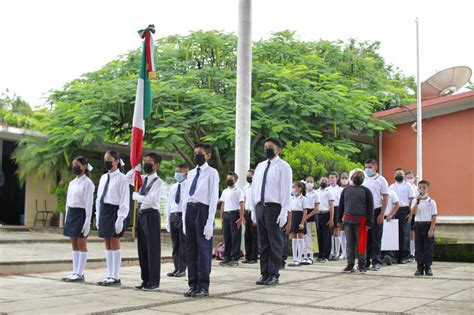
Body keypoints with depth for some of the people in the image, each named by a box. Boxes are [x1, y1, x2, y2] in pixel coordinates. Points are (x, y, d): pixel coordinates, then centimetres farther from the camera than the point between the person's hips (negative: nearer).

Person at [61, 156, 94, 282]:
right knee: (74, 245, 9)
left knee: (81, 244, -3)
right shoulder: (72, 183, 14)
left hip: (81, 214, -8)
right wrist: (66, 217, 14)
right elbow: (68, 201, 17)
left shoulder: (87, 183, -8)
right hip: (71, 213, 8)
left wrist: (87, 221, -17)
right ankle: (75, 272, 13)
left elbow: (89, 203, -13)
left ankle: (80, 274, 0)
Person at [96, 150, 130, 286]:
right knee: (107, 245, 10)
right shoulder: (103, 178, 13)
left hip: (114, 211, -7)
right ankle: (109, 275, 17)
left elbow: (124, 201, -12)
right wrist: (98, 216, 12)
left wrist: (120, 219, -17)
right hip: (103, 211, 7)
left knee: (115, 244, -2)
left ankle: (115, 277, 4)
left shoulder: (121, 179, -8)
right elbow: (99, 198, 17)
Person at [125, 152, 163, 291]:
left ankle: (154, 282, 5)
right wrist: (137, 167, 7)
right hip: (141, 214, 8)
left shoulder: (158, 182, -9)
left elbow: (152, 199, -20)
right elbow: (127, 178, 22)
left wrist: (136, 196, -8)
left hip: (151, 215, -7)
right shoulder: (142, 179, 13)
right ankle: (145, 279, 20)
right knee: (142, 248, 11)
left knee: (152, 248, -2)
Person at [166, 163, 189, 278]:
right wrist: (168, 221, 12)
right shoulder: (172, 187, 15)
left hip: (184, 215, -6)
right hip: (173, 216, 6)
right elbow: (169, 204, 17)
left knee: (183, 244, -1)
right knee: (175, 244, 10)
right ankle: (176, 268, 17)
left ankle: (182, 269, 6)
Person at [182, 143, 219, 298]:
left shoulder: (212, 173, -2)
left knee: (203, 249, -3)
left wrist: (210, 222, -14)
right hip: (189, 210, 7)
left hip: (202, 210, -7)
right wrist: (184, 219, 13)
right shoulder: (191, 173, 18)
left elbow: (213, 198, -7)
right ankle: (193, 285, 17)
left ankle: (203, 287, 5)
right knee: (190, 249, 9)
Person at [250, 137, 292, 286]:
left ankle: (273, 275, 6)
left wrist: (284, 212, -15)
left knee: (275, 243, 0)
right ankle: (264, 274, 16)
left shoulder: (283, 167, -3)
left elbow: (286, 190, -9)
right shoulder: (260, 166, 16)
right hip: (260, 207, 6)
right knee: (263, 243, 10)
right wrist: (253, 210, 13)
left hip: (274, 208, -6)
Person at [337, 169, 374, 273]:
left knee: (361, 244, 0)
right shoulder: (346, 190, 14)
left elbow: (370, 207, -1)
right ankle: (350, 265, 12)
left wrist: (369, 222, -8)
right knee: (350, 243, 6)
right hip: (348, 221, 3)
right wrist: (339, 220, 9)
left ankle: (362, 265, 9)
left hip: (361, 221, -3)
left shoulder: (366, 191, 4)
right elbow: (341, 206, 15)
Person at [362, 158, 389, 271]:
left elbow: (385, 198, -4)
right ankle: (365, 262, 13)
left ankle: (376, 262, 7)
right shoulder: (363, 180, 9)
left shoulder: (381, 180, -2)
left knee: (376, 239, 1)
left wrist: (381, 214, -11)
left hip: (376, 211, -4)